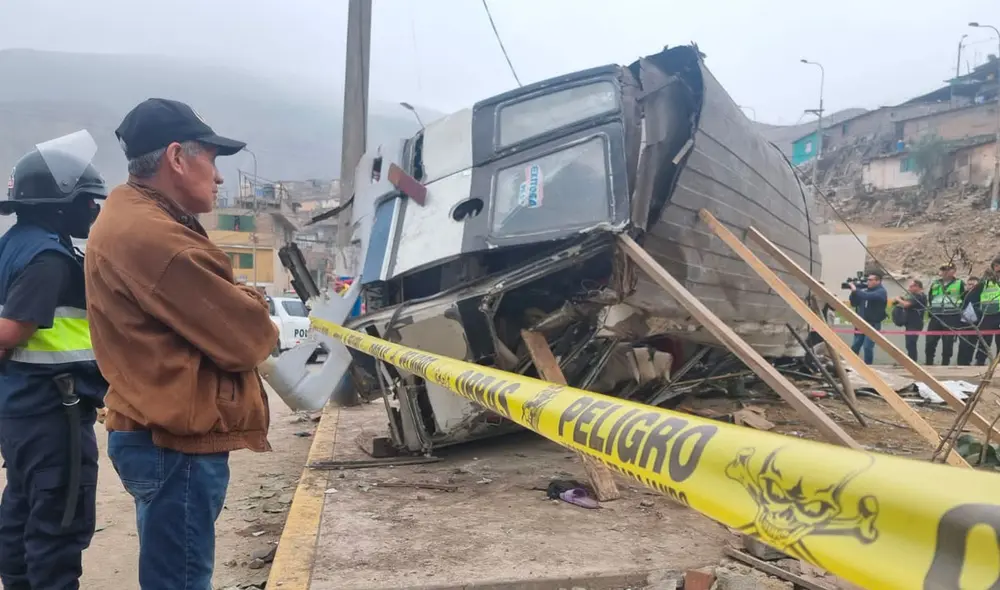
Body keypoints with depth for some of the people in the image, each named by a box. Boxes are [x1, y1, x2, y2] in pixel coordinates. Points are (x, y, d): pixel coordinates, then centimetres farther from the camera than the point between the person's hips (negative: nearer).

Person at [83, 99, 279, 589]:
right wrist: (253, 311, 1)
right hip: (178, 444, -11)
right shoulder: (155, 237, -23)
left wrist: (240, 307, -5)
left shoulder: (126, 219, 13)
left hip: (157, 434, 11)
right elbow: (246, 339, -19)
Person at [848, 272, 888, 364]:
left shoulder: (881, 292, -8)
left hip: (872, 324, -6)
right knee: (855, 346, 7)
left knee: (867, 347, -12)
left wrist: (855, 289, -20)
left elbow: (867, 296, -28)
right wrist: (853, 292, -4)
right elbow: (854, 303, 11)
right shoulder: (866, 290, 13)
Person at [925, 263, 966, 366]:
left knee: (948, 342, -2)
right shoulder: (935, 283, 15)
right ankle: (928, 363, 5)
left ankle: (945, 364, 6)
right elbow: (929, 297, 25)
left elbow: (965, 299, 7)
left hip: (952, 318, -3)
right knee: (930, 341, -3)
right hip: (936, 317, 3)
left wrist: (959, 310, -1)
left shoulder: (959, 283, 5)